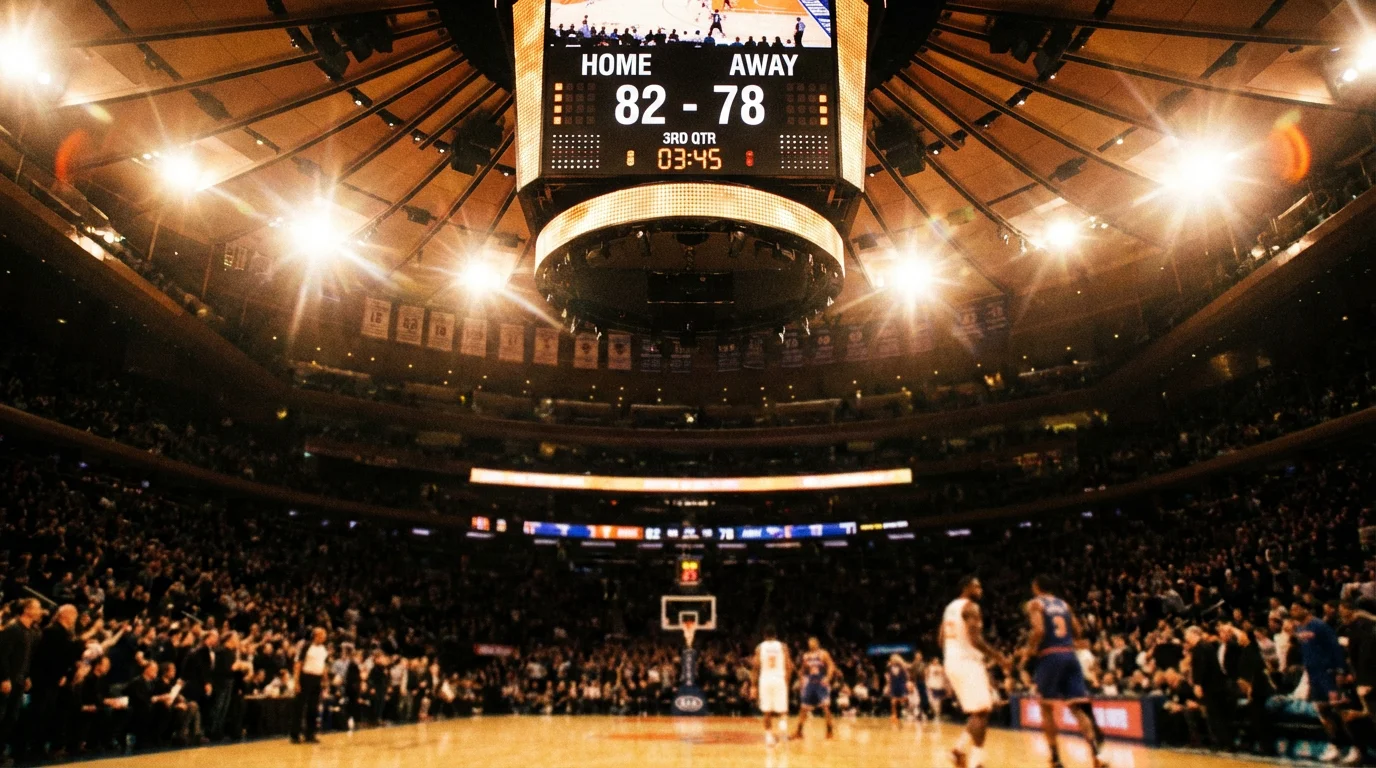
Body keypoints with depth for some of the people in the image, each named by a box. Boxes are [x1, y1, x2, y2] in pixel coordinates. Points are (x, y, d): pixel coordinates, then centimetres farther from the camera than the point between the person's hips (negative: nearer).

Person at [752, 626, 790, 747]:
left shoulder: (760, 647, 4)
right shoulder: (782, 647, 5)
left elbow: (756, 667, -2)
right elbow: (789, 666, -2)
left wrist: (754, 685, 2)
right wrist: (787, 678, 12)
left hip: (765, 679, 0)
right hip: (780, 679, 0)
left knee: (767, 712, 9)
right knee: (782, 709, 7)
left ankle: (769, 735, 7)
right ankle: (783, 720, -21)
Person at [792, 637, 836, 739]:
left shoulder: (823, 654, -4)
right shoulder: (806, 656, 12)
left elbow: (831, 666, -11)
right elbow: (802, 670, 24)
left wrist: (828, 678, -23)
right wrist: (803, 678, 8)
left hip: (821, 683, -5)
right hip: (810, 683, 5)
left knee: (825, 706, -12)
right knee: (804, 708, 6)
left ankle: (829, 730, -1)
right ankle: (799, 730, 15)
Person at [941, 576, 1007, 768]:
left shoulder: (950, 607, 19)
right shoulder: (970, 606, -10)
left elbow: (941, 639, 20)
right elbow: (975, 639, -20)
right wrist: (996, 657, -12)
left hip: (953, 662, 9)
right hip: (968, 663, -9)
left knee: (977, 711, 17)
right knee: (981, 713, -8)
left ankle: (960, 749, 11)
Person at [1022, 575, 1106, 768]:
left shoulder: (1034, 603, 2)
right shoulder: (1064, 604, 20)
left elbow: (1039, 630, -13)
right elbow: (1077, 633, 16)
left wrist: (1030, 650, 2)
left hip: (1050, 656, -5)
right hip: (1070, 655, 5)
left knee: (1047, 708, 9)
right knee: (1077, 707, 5)